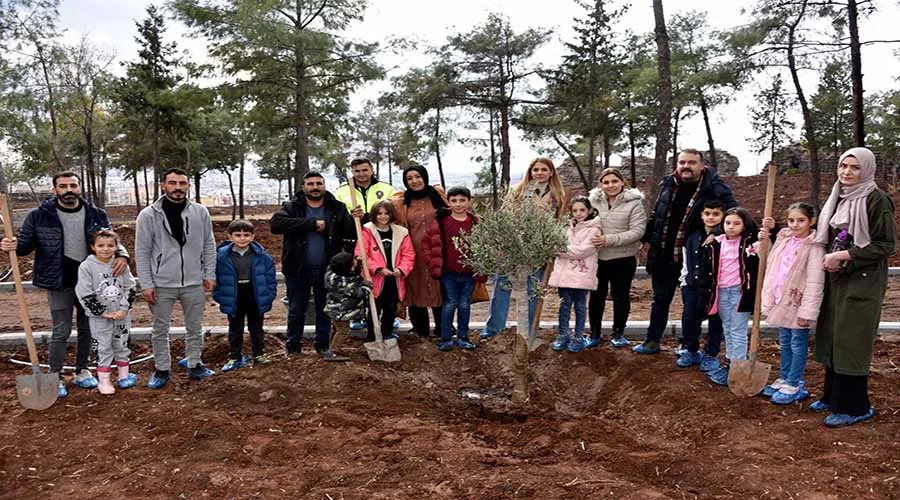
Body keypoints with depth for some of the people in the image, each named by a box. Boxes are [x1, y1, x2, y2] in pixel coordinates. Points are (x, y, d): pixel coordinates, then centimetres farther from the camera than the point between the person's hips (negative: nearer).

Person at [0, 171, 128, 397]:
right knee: (61, 331, 1)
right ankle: (56, 377, 15)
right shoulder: (40, 216, -6)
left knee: (87, 328, 14)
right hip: (59, 283, -3)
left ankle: (82, 371, 29)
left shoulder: (96, 215, -1)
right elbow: (26, 244, 2)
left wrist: (121, 254, -16)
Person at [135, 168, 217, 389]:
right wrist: (146, 284, -7)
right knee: (160, 329, 11)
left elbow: (209, 245, 5)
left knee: (195, 327, 14)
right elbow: (142, 252, -4)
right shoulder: (148, 215, -7)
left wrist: (209, 275, 2)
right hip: (161, 284, -1)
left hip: (194, 283, 2)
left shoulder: (200, 212, -2)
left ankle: (194, 365, 30)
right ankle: (162, 369, 26)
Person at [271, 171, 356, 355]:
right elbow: (276, 224, -22)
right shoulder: (292, 207, -2)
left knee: (325, 310, 14)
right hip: (298, 270, -1)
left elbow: (352, 234, 1)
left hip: (327, 270, 1)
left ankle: (323, 345, 29)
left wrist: (357, 220, -21)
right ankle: (293, 347, 26)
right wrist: (312, 223, -23)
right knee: (296, 311, 10)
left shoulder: (337, 208, 3)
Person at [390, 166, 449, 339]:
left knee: (439, 289, 6)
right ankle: (420, 331, 19)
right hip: (414, 253, 0)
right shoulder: (400, 202, 2)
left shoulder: (438, 195, 4)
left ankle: (441, 330, 20)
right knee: (416, 290, 6)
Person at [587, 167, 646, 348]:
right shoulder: (594, 200, 0)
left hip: (623, 259, -2)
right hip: (597, 257, 2)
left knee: (621, 296, 11)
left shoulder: (634, 203, -8)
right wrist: (588, 242, -6)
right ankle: (595, 333, 27)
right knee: (596, 296, 12)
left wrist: (609, 240, -24)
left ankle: (618, 333, 28)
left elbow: (637, 231, -15)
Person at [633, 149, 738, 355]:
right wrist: (647, 238, 14)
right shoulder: (668, 184, 2)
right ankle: (652, 341, 29)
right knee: (660, 300, 17)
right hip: (663, 255, 4)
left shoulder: (713, 187, -12)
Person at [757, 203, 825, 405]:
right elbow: (768, 264, 21)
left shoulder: (814, 247, -17)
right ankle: (784, 379, 31)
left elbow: (815, 282, -20)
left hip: (798, 303, -7)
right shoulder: (784, 239, 6)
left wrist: (807, 311, -21)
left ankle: (794, 385, 14)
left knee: (798, 344, 5)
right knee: (784, 343, 18)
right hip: (781, 301, 8)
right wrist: (764, 240, 7)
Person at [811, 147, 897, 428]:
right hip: (836, 279, 8)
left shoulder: (876, 200, -12)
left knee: (851, 343, -2)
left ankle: (855, 407, 10)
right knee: (832, 339, 13)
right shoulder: (839, 199, 10)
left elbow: (887, 245, -15)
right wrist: (830, 259, 3)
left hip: (862, 283, -8)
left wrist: (845, 255, -18)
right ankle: (833, 396, 26)